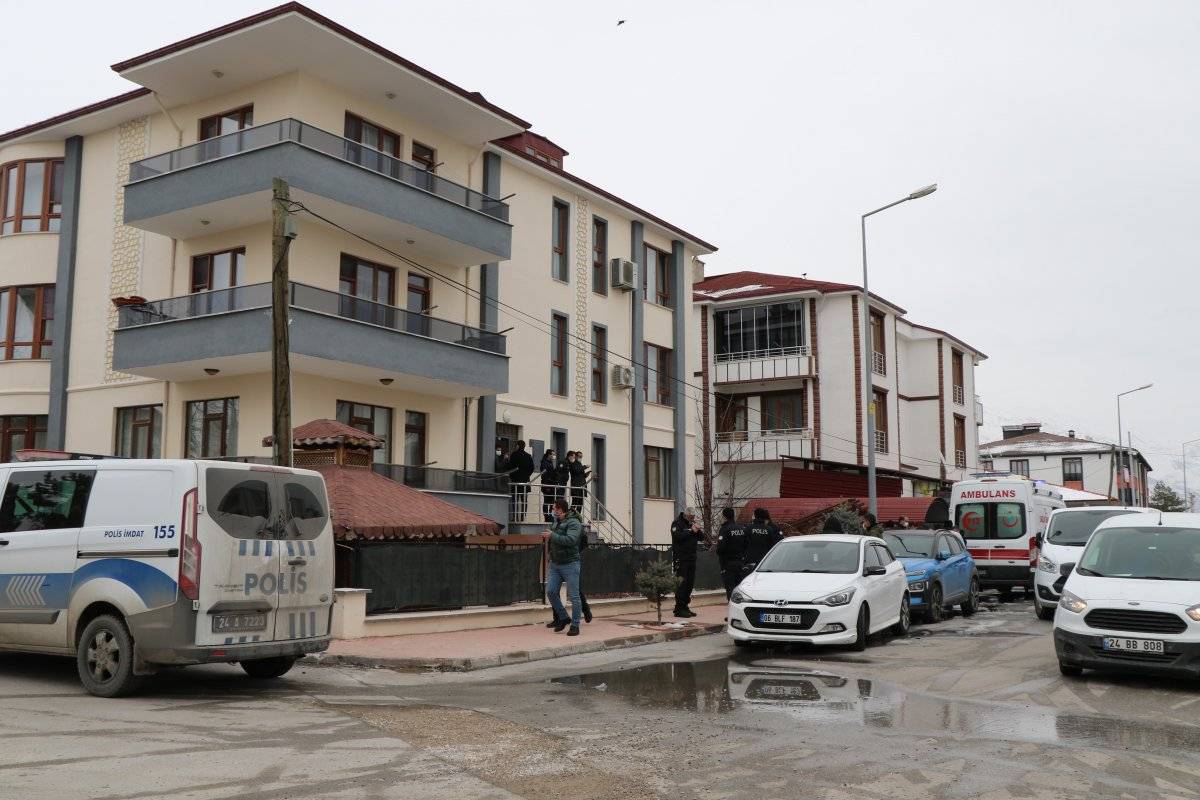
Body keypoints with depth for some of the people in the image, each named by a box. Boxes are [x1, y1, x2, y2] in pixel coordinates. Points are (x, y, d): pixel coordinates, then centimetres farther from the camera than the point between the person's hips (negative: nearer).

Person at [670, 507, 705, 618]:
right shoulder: (677, 523, -5)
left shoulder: (692, 523, 18)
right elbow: (678, 536, -22)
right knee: (681, 583, -9)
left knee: (690, 583, 9)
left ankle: (684, 607, 17)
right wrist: (691, 531, -18)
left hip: (691, 558, 8)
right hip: (681, 558, -8)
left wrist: (699, 531, -6)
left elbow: (702, 538, 13)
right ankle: (679, 609, -7)